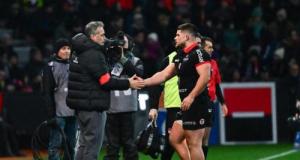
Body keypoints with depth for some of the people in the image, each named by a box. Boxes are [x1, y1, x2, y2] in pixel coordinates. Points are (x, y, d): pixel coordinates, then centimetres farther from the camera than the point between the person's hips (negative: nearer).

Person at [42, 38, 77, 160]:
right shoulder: (50, 67, -3)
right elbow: (47, 93, -7)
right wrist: (51, 115, -14)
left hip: (73, 112, 6)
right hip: (59, 113, -6)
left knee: (71, 145, 7)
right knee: (55, 145, -7)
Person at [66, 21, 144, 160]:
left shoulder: (80, 53, 15)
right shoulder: (94, 55, -16)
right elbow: (106, 81, -19)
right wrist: (128, 83, -10)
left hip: (81, 106, 10)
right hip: (93, 107, -10)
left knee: (84, 144, 15)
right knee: (92, 146, -7)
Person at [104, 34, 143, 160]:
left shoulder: (135, 61, 9)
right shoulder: (109, 59, 8)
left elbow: (138, 74, -9)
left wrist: (123, 58, -10)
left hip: (128, 108, -1)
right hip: (111, 108, 1)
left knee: (128, 142, 4)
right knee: (112, 143, 4)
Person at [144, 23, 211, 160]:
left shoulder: (198, 53, -12)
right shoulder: (180, 56, 18)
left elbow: (205, 77, -22)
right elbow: (164, 75, 19)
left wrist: (191, 97, -24)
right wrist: (143, 82, 13)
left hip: (197, 104, -10)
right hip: (186, 106, 10)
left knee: (194, 144, -9)